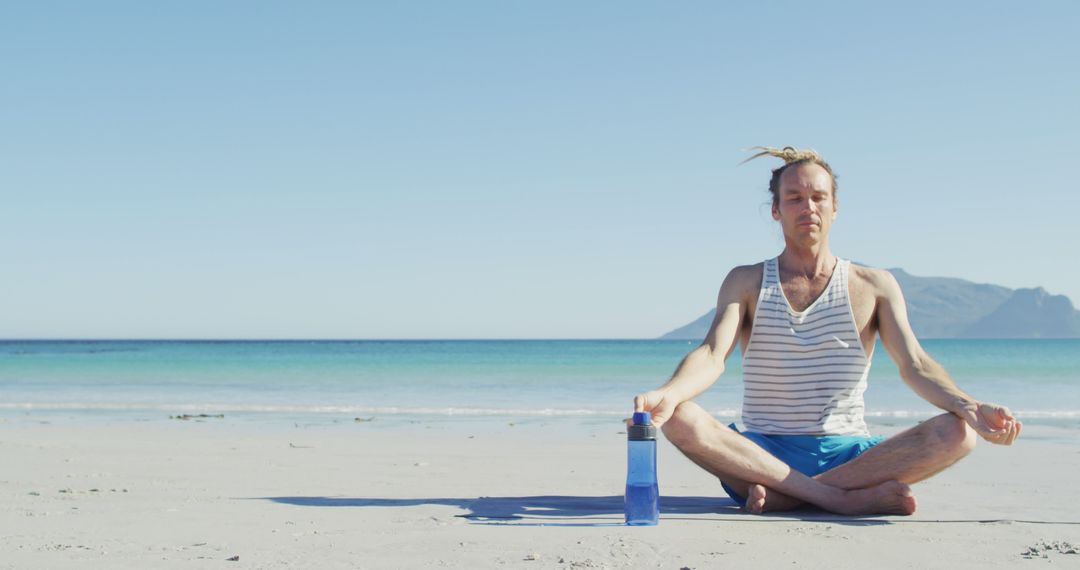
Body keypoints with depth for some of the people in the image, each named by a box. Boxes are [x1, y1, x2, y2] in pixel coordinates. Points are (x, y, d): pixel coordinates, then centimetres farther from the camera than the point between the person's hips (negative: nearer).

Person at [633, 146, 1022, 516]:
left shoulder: (874, 287, 9)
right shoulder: (746, 283, 7)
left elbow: (914, 366, 0)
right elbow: (712, 355, -8)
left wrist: (969, 407, -22)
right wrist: (669, 393, -31)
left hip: (846, 455, 1)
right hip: (763, 454, -1)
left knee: (958, 433, -25)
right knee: (680, 419, -30)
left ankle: (783, 494, -28)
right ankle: (844, 498, -31)